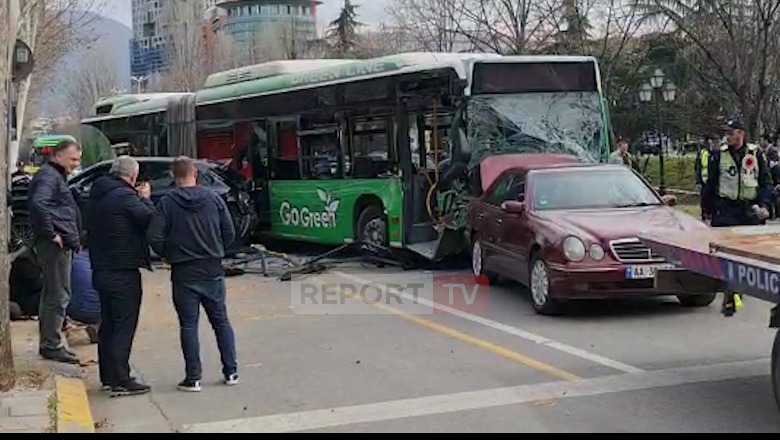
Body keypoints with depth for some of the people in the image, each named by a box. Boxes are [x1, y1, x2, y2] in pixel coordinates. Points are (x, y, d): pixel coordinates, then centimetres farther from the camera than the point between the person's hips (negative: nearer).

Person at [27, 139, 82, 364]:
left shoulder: (56, 176, 20)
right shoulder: (48, 176, -13)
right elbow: (37, 204, -31)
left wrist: (75, 238, 18)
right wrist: (51, 234, -25)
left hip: (62, 245, 11)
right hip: (56, 245, -11)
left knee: (52, 295, 16)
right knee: (59, 296, -6)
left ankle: (50, 342, 25)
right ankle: (52, 345, 0)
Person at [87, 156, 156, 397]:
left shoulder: (97, 196, 12)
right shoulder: (125, 196, -15)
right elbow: (148, 217, -24)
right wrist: (145, 198, -3)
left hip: (101, 270, 9)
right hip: (123, 272, -9)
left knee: (108, 325, 16)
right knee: (124, 327, -5)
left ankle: (108, 377, 23)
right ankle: (121, 381, -5)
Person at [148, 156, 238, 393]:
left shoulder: (167, 203, -7)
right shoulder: (214, 198, -1)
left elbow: (155, 238, -12)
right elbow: (229, 233, 1)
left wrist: (168, 256, 6)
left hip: (183, 273, -2)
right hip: (213, 270, 2)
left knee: (189, 325, 4)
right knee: (221, 321, 13)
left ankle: (193, 378, 4)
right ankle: (231, 372, 15)